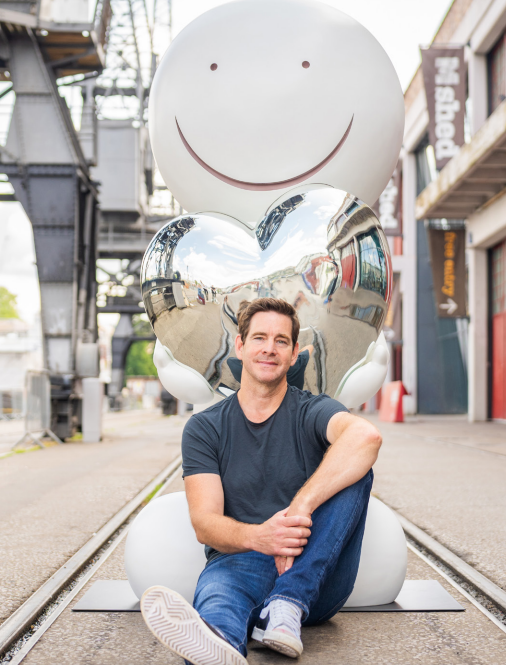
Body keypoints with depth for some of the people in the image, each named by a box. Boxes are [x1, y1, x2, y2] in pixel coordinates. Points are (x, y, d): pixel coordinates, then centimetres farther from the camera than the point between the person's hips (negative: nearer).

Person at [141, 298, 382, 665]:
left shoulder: (313, 412, 4)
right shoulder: (204, 428, 9)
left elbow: (366, 436, -22)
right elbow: (205, 523, -5)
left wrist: (300, 508, -34)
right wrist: (256, 536, -28)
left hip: (317, 578, 1)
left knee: (354, 469, -22)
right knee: (219, 581, -36)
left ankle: (287, 607, -34)